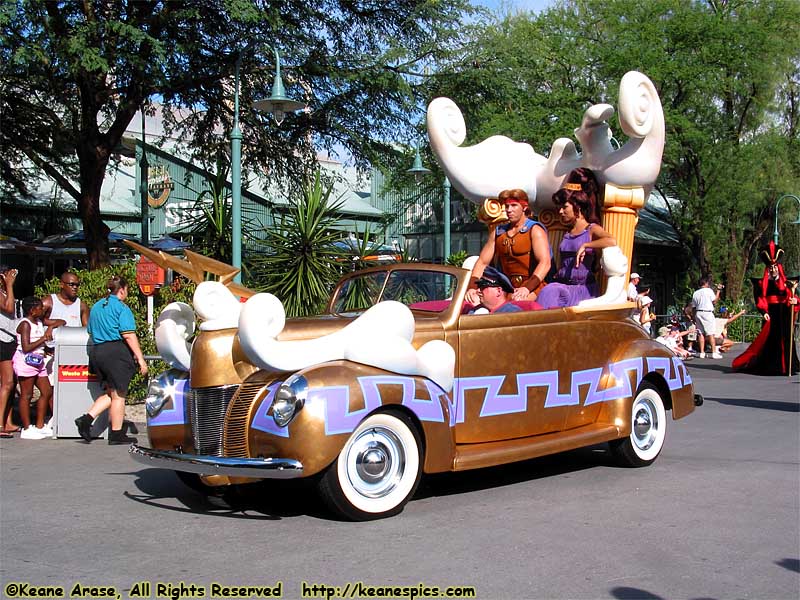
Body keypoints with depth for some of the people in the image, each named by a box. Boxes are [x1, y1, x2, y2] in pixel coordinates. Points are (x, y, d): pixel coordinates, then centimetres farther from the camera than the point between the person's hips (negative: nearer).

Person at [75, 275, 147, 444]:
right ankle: (116, 434, 6)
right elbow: (128, 335, -15)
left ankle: (86, 419, 3)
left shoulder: (96, 307, 16)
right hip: (116, 352, -8)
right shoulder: (121, 308, -8)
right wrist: (140, 359, -14)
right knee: (118, 394, 1)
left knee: (111, 392, 17)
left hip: (96, 351, 8)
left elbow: (91, 332, 23)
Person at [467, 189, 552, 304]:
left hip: (533, 286, -4)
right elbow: (482, 262, 12)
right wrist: (473, 287, -6)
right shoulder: (498, 232, 16)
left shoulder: (535, 230, -1)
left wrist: (527, 288, -29)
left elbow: (545, 263, -15)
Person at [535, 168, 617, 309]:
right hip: (563, 284, 5)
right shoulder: (567, 233, 21)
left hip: (583, 288, -5)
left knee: (551, 291, -32)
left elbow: (612, 241, -21)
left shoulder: (592, 229, 1)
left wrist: (585, 246, -17)